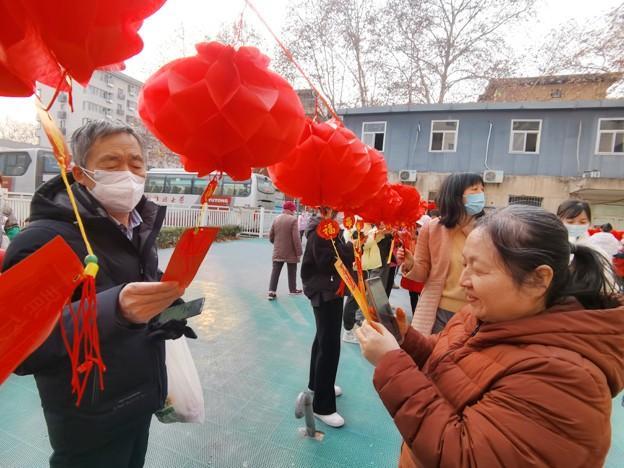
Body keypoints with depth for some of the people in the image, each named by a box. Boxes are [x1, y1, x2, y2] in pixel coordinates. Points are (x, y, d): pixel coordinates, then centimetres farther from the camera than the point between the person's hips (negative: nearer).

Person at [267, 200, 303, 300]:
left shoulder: (276, 219, 4)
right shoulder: (293, 219, -14)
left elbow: (271, 235, 9)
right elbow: (296, 238, -17)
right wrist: (299, 252, -10)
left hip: (278, 251, 4)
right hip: (290, 252, -4)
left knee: (275, 271, 6)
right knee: (292, 272, 12)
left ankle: (271, 291, -1)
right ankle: (293, 290, 25)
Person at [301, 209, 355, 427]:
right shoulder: (320, 230, -18)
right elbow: (328, 261, -26)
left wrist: (351, 248, -3)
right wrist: (352, 249, -20)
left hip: (331, 289, 11)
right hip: (324, 292, -11)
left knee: (323, 340, 22)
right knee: (329, 346, -7)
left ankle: (317, 384, 40)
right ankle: (322, 405, 5)